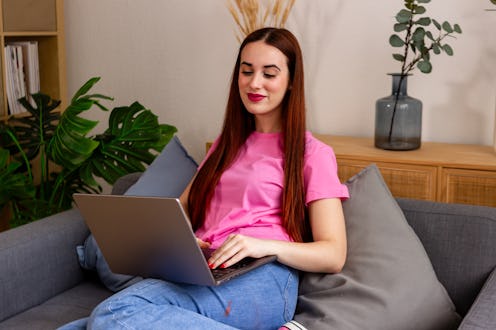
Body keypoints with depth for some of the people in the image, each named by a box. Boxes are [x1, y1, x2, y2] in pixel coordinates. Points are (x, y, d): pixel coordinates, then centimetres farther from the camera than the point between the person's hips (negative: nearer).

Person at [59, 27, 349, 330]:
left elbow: (334, 256, 0)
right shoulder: (226, 145, 29)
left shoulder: (313, 153, 8)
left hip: (261, 281, -4)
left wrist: (266, 245, -18)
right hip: (200, 270, 5)